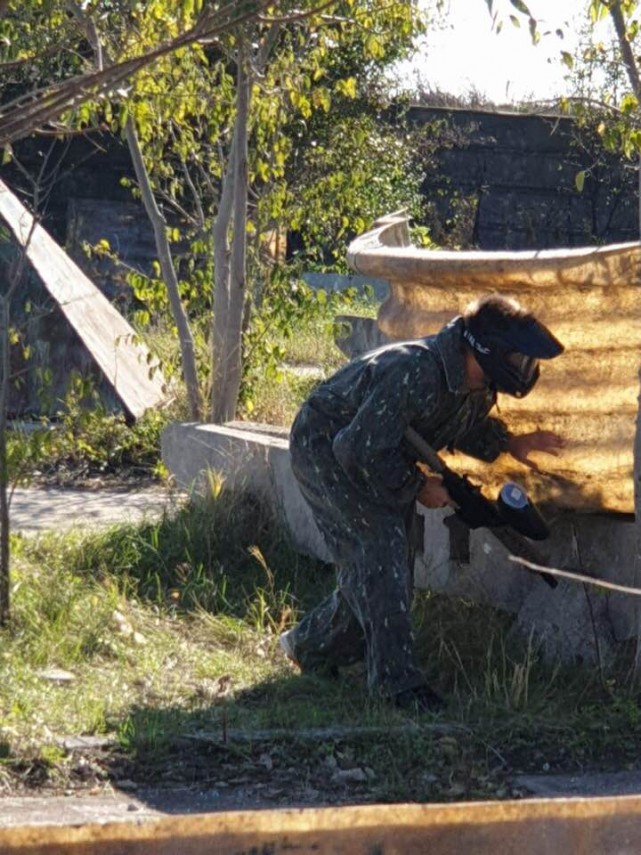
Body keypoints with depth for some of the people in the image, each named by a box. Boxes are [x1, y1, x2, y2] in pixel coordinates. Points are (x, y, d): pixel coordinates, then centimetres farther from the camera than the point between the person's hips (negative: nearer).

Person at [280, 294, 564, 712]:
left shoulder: (480, 388, -8)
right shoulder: (415, 372, -37)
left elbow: (468, 426, 15)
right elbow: (361, 451, -33)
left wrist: (510, 444, -3)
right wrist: (418, 485, -23)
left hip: (373, 456, 9)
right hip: (324, 446, -9)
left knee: (389, 575, 8)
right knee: (378, 550, -21)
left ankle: (309, 647, 28)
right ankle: (398, 679, -18)